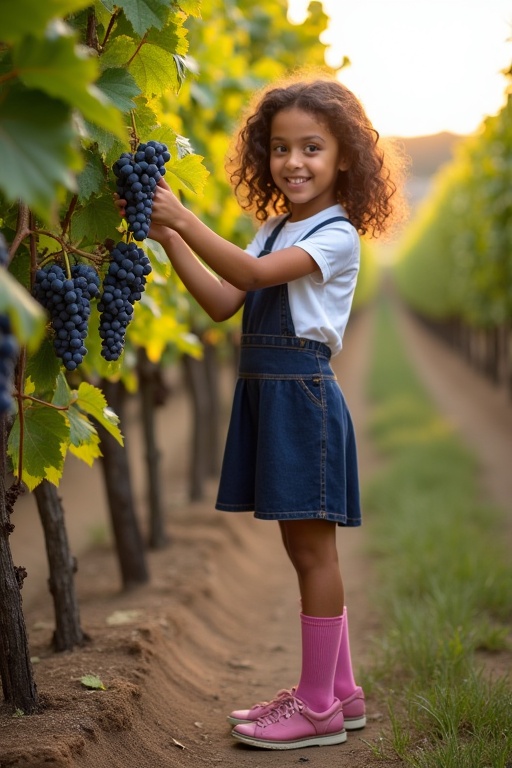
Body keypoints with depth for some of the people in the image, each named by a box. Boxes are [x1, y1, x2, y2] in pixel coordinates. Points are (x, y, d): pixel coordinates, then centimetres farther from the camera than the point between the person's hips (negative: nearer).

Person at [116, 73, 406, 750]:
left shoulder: (337, 235, -10)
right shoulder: (274, 230, 16)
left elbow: (251, 273, -23)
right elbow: (224, 303, 6)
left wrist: (183, 219, -25)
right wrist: (169, 240, -2)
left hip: (305, 394, -9)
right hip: (266, 392, 9)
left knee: (312, 548, -2)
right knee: (304, 547, 14)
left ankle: (318, 706, 8)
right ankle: (340, 691, 25)